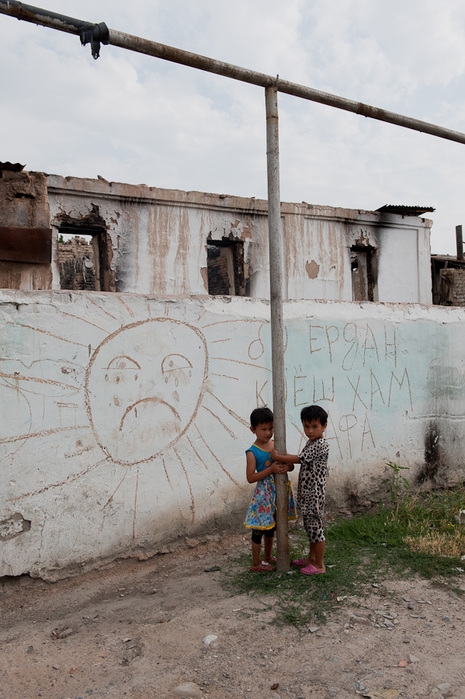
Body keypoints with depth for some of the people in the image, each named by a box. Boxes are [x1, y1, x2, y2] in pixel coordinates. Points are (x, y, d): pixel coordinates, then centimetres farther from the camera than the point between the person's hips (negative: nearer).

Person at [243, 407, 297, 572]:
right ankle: (256, 563, 18)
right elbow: (250, 477, -18)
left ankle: (268, 558, 38)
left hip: (279, 491, 6)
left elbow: (291, 464, 8)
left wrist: (287, 467, -16)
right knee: (259, 529, 3)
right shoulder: (252, 452, -15)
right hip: (264, 493, -6)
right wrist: (271, 469, -25)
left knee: (271, 527, 21)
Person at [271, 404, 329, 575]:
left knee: (315, 526, 0)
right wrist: (286, 460, -5)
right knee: (310, 526, 20)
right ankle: (311, 557, 34)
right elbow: (303, 460, 11)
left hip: (314, 494, -10)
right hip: (306, 493, 10)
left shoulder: (321, 445, -20)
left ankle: (319, 565, 12)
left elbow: (300, 458, -22)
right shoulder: (311, 442, 11)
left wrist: (277, 457, -13)